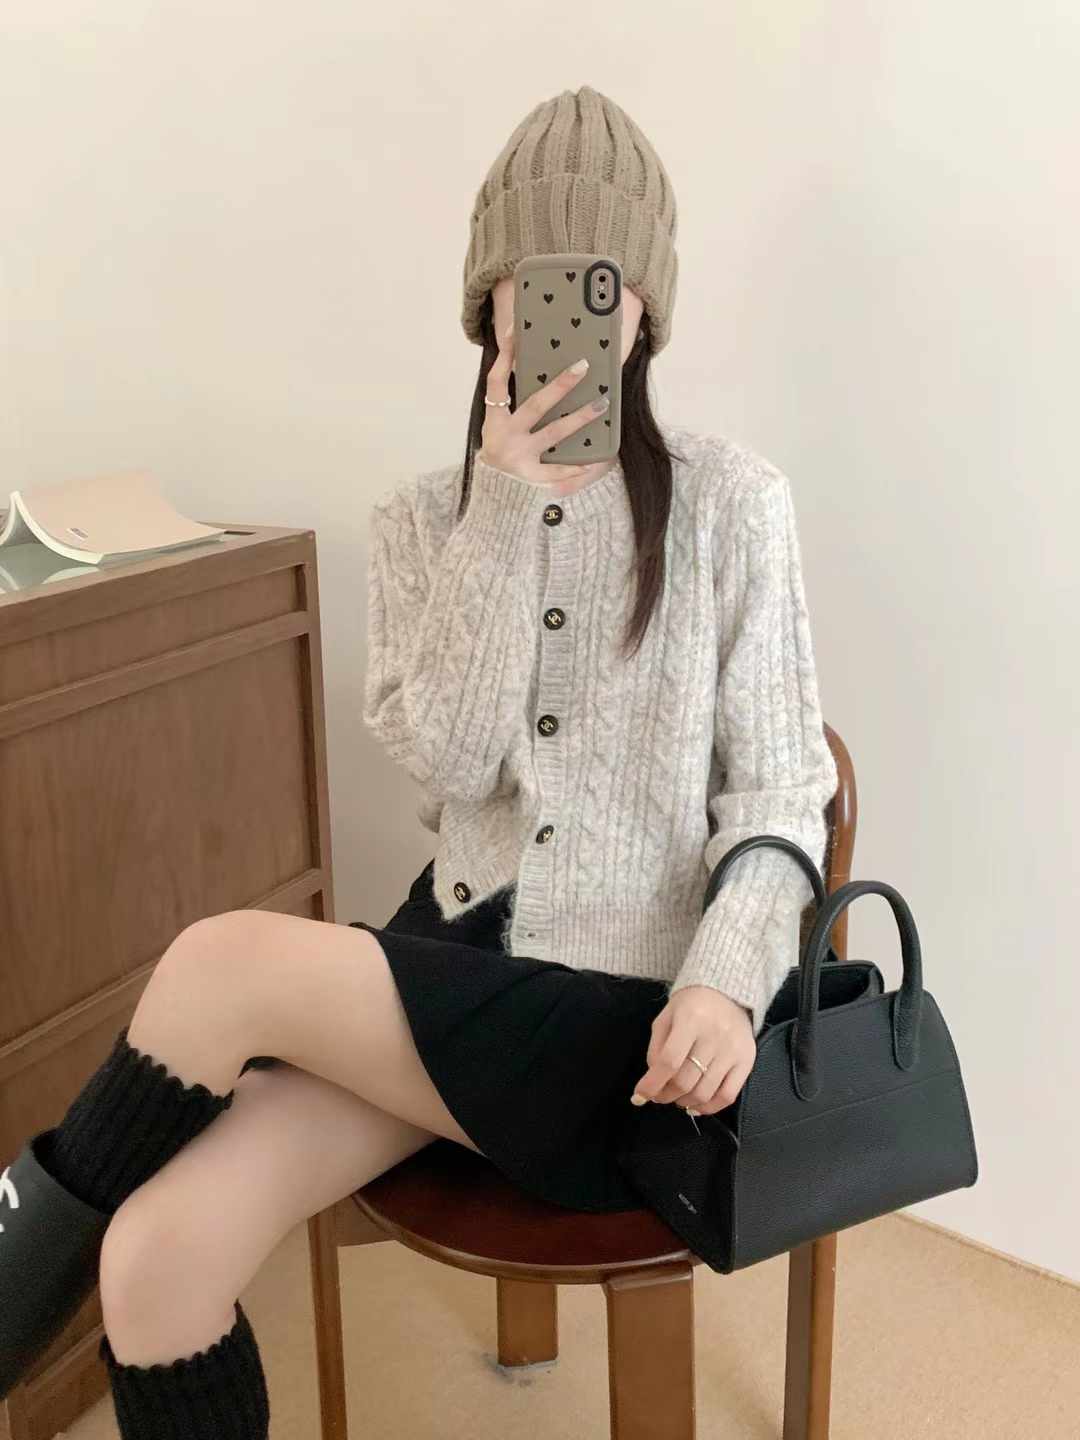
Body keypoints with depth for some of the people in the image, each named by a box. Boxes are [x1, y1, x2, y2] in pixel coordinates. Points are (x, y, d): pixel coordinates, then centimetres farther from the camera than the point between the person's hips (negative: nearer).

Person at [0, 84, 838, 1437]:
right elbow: (450, 761, -6)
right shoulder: (420, 521, 6)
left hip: (624, 1010, -3)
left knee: (225, 960, -24)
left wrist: (726, 980, -21)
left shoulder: (730, 502, -4)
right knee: (157, 1255, -19)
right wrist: (504, 511, -13)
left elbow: (778, 784, -4)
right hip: (447, 965, 4)